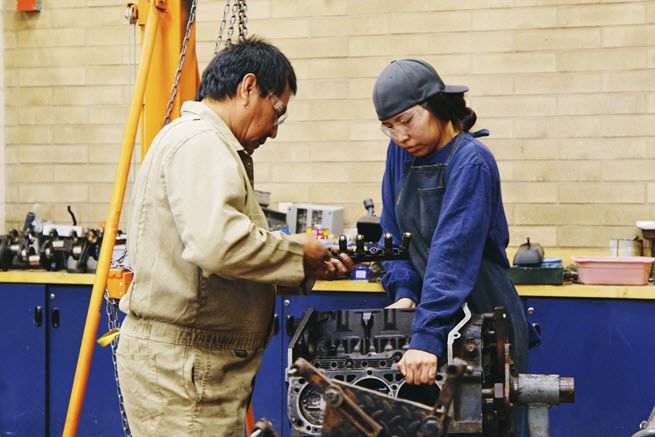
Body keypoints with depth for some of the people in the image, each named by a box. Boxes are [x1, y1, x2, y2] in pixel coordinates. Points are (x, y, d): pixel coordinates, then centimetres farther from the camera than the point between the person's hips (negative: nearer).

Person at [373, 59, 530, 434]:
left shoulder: (471, 161, -20)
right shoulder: (401, 152, 3)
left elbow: (453, 254, -30)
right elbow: (394, 232, 9)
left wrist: (426, 336, -37)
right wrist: (404, 292, -8)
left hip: (483, 319, -6)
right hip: (428, 313, 6)